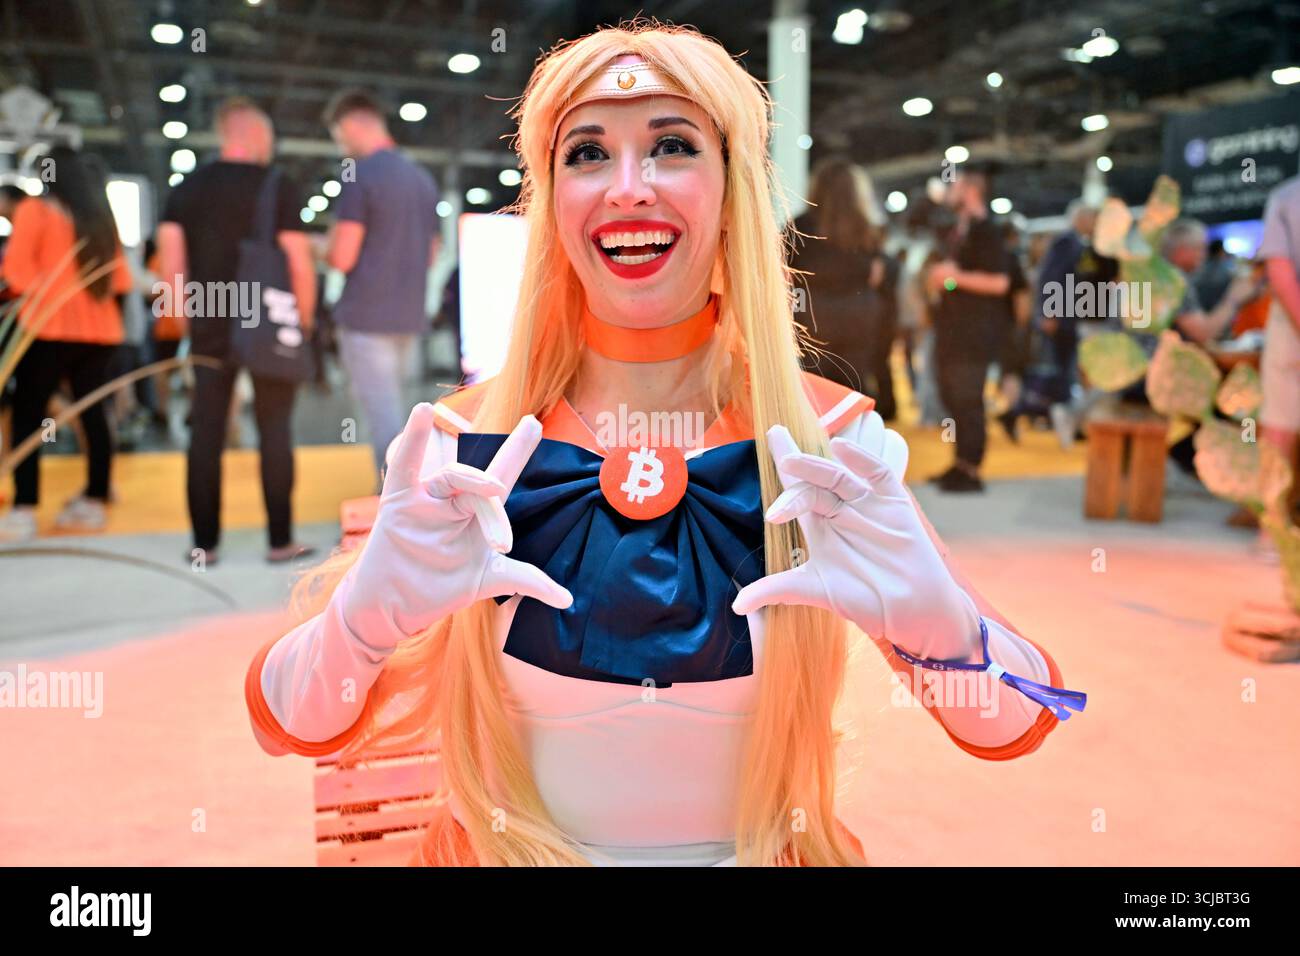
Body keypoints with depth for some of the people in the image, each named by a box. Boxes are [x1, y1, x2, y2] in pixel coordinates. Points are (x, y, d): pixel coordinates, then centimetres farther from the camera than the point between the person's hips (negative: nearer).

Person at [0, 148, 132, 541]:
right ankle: (94, 503, 13)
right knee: (93, 412, 9)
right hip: (100, 328, 6)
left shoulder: (35, 210, -2)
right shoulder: (101, 217, 15)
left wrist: (38, 291, 4)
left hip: (50, 327, -5)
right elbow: (120, 277, 12)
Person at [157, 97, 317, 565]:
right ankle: (280, 540, 7)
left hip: (210, 328, 3)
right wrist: (304, 319, 2)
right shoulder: (280, 188, -6)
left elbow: (170, 262, 2)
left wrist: (187, 313, 13)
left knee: (206, 431, 6)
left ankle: (204, 543, 9)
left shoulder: (186, 189, 6)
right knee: (274, 431, 4)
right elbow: (299, 265, -10)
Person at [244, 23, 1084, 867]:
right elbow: (289, 725, -13)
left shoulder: (834, 443, -11)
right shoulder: (462, 445, -12)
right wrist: (366, 616, -33)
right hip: (504, 849, 1)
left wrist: (937, 624, -32)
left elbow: (1016, 727, -11)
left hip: (768, 849, 0)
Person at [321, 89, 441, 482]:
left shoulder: (360, 176, -10)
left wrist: (323, 250, 6)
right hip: (410, 317, 7)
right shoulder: (424, 179, 13)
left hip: (366, 317, -7)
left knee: (383, 416, -4)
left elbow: (343, 257, -14)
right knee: (388, 410, 17)